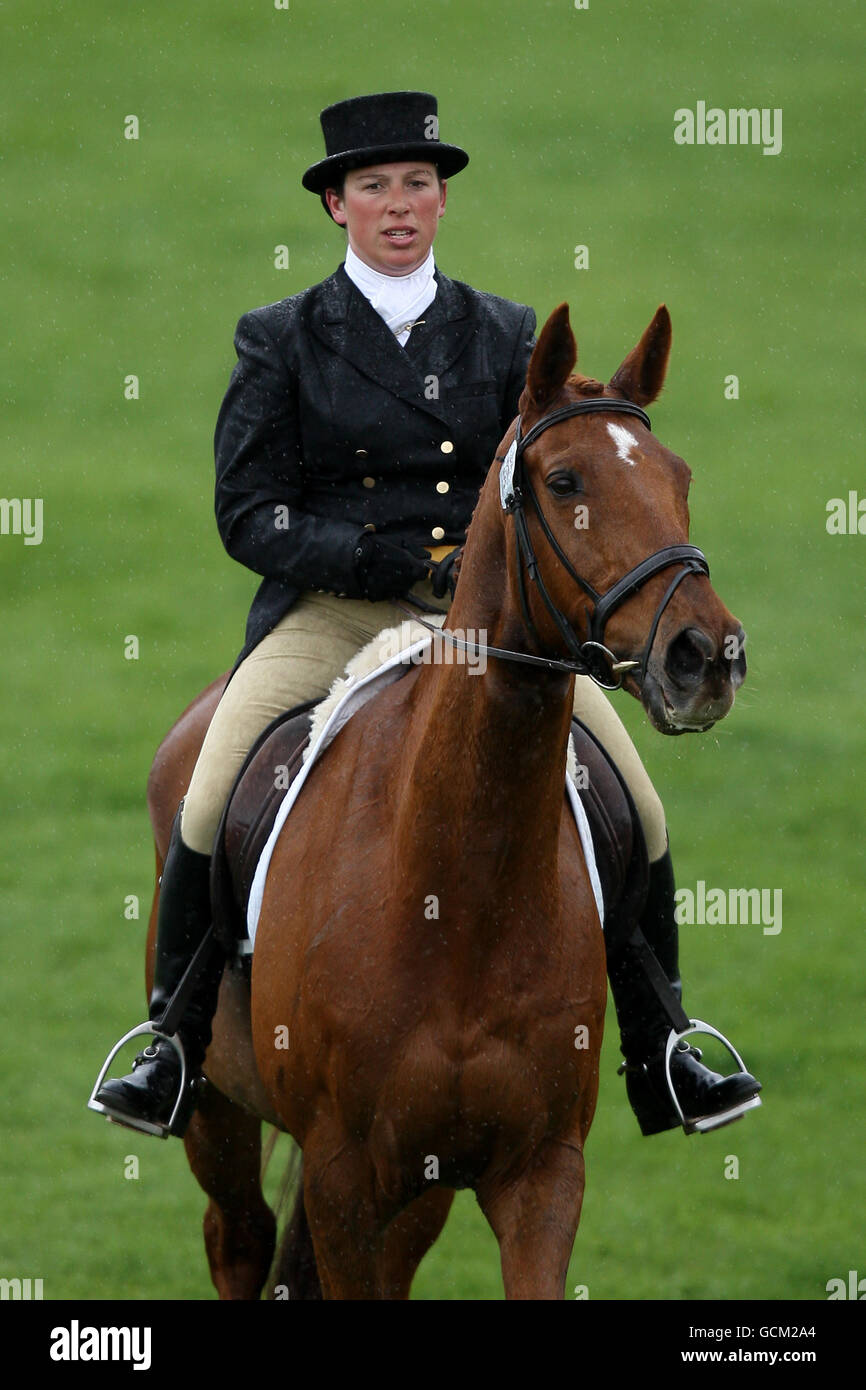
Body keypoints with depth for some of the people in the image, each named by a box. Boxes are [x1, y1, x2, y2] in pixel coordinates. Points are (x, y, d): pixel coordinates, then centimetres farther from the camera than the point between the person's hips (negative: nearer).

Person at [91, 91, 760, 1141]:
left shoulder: (508, 338, 12)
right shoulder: (282, 342, 6)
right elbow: (250, 518, 0)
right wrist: (396, 567, -13)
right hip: (330, 613, -2)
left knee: (636, 808, -13)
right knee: (208, 806, -24)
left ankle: (658, 1057, 2)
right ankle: (173, 1046, -7)